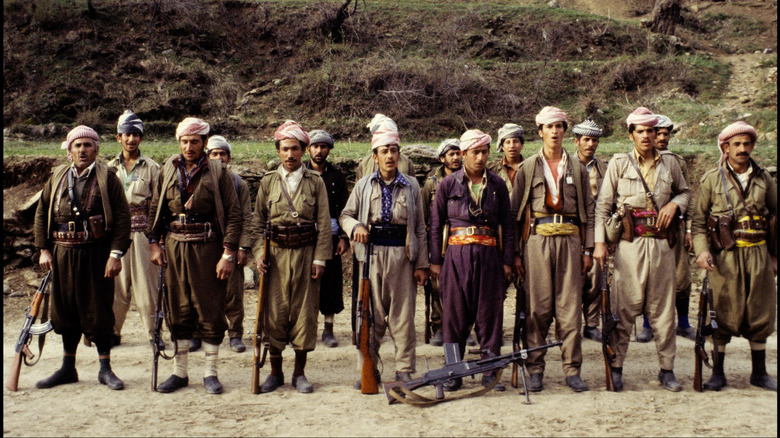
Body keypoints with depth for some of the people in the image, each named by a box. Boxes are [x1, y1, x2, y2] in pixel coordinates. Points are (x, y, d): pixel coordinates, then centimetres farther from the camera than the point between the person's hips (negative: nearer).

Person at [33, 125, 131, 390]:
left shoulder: (107, 177, -3)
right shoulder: (58, 177, 10)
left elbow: (122, 216, -8)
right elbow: (41, 213, 14)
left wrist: (116, 254, -14)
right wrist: (44, 249, 6)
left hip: (96, 254, -4)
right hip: (63, 254, 4)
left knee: (99, 311, 2)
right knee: (66, 311, 12)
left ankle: (105, 369, 15)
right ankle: (68, 368, 27)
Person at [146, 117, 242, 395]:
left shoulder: (217, 172, -3)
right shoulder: (168, 170, 8)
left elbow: (233, 214, -5)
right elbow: (156, 208, 15)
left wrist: (228, 253, -11)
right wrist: (154, 243, 6)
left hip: (207, 247, -3)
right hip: (173, 246, 3)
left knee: (210, 309, 2)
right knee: (178, 309, 10)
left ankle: (210, 372, 16)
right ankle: (179, 371, 22)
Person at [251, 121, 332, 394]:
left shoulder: (315, 182, 5)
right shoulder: (268, 182, 8)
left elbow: (324, 224, 2)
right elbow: (257, 222, 9)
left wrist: (319, 258, -5)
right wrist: (259, 253, -2)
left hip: (306, 254, -1)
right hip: (276, 254, 1)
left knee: (305, 311, 3)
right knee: (275, 312, 2)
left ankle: (300, 373, 16)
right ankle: (275, 372, 17)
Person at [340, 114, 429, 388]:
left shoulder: (411, 186, 9)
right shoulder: (364, 185, 9)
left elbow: (419, 227, 8)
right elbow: (345, 215, 13)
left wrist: (422, 264, 3)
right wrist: (355, 227, -11)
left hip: (402, 253, 0)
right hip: (372, 252, 1)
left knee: (403, 313, 2)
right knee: (371, 312, 4)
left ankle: (405, 370, 13)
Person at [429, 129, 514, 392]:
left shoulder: (497, 185, 8)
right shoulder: (448, 184, 3)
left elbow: (506, 225, 10)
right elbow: (436, 225, 5)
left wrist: (507, 261, 5)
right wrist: (435, 261, 1)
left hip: (488, 255, 1)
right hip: (456, 254, -1)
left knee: (490, 313, 4)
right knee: (455, 314, 3)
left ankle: (490, 371, 15)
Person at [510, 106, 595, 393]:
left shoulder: (577, 169, 13)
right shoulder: (527, 168, 8)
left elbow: (589, 210, 13)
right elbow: (515, 212, 6)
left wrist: (587, 249, 5)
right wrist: (516, 253, 0)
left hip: (570, 240, 1)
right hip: (537, 239, -1)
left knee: (570, 307, 1)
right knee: (537, 307, 0)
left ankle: (572, 369, 10)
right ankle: (535, 369, 10)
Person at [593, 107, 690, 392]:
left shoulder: (669, 163, 12)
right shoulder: (619, 163, 4)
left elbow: (685, 192, 25)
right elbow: (603, 205, 2)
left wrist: (675, 204, 1)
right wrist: (599, 242, -7)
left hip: (661, 243, 3)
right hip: (629, 243, -2)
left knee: (663, 308, 7)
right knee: (625, 307, -1)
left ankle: (667, 369, 18)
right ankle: (616, 367, 10)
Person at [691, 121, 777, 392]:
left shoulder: (763, 178, 9)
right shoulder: (712, 179, 0)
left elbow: (775, 215, 17)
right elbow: (698, 220, 0)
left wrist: (774, 255, 13)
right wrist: (702, 250, -14)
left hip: (758, 254, 3)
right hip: (725, 256, -3)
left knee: (760, 313, 9)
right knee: (724, 314, 1)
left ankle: (759, 372, 23)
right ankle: (718, 372, 13)